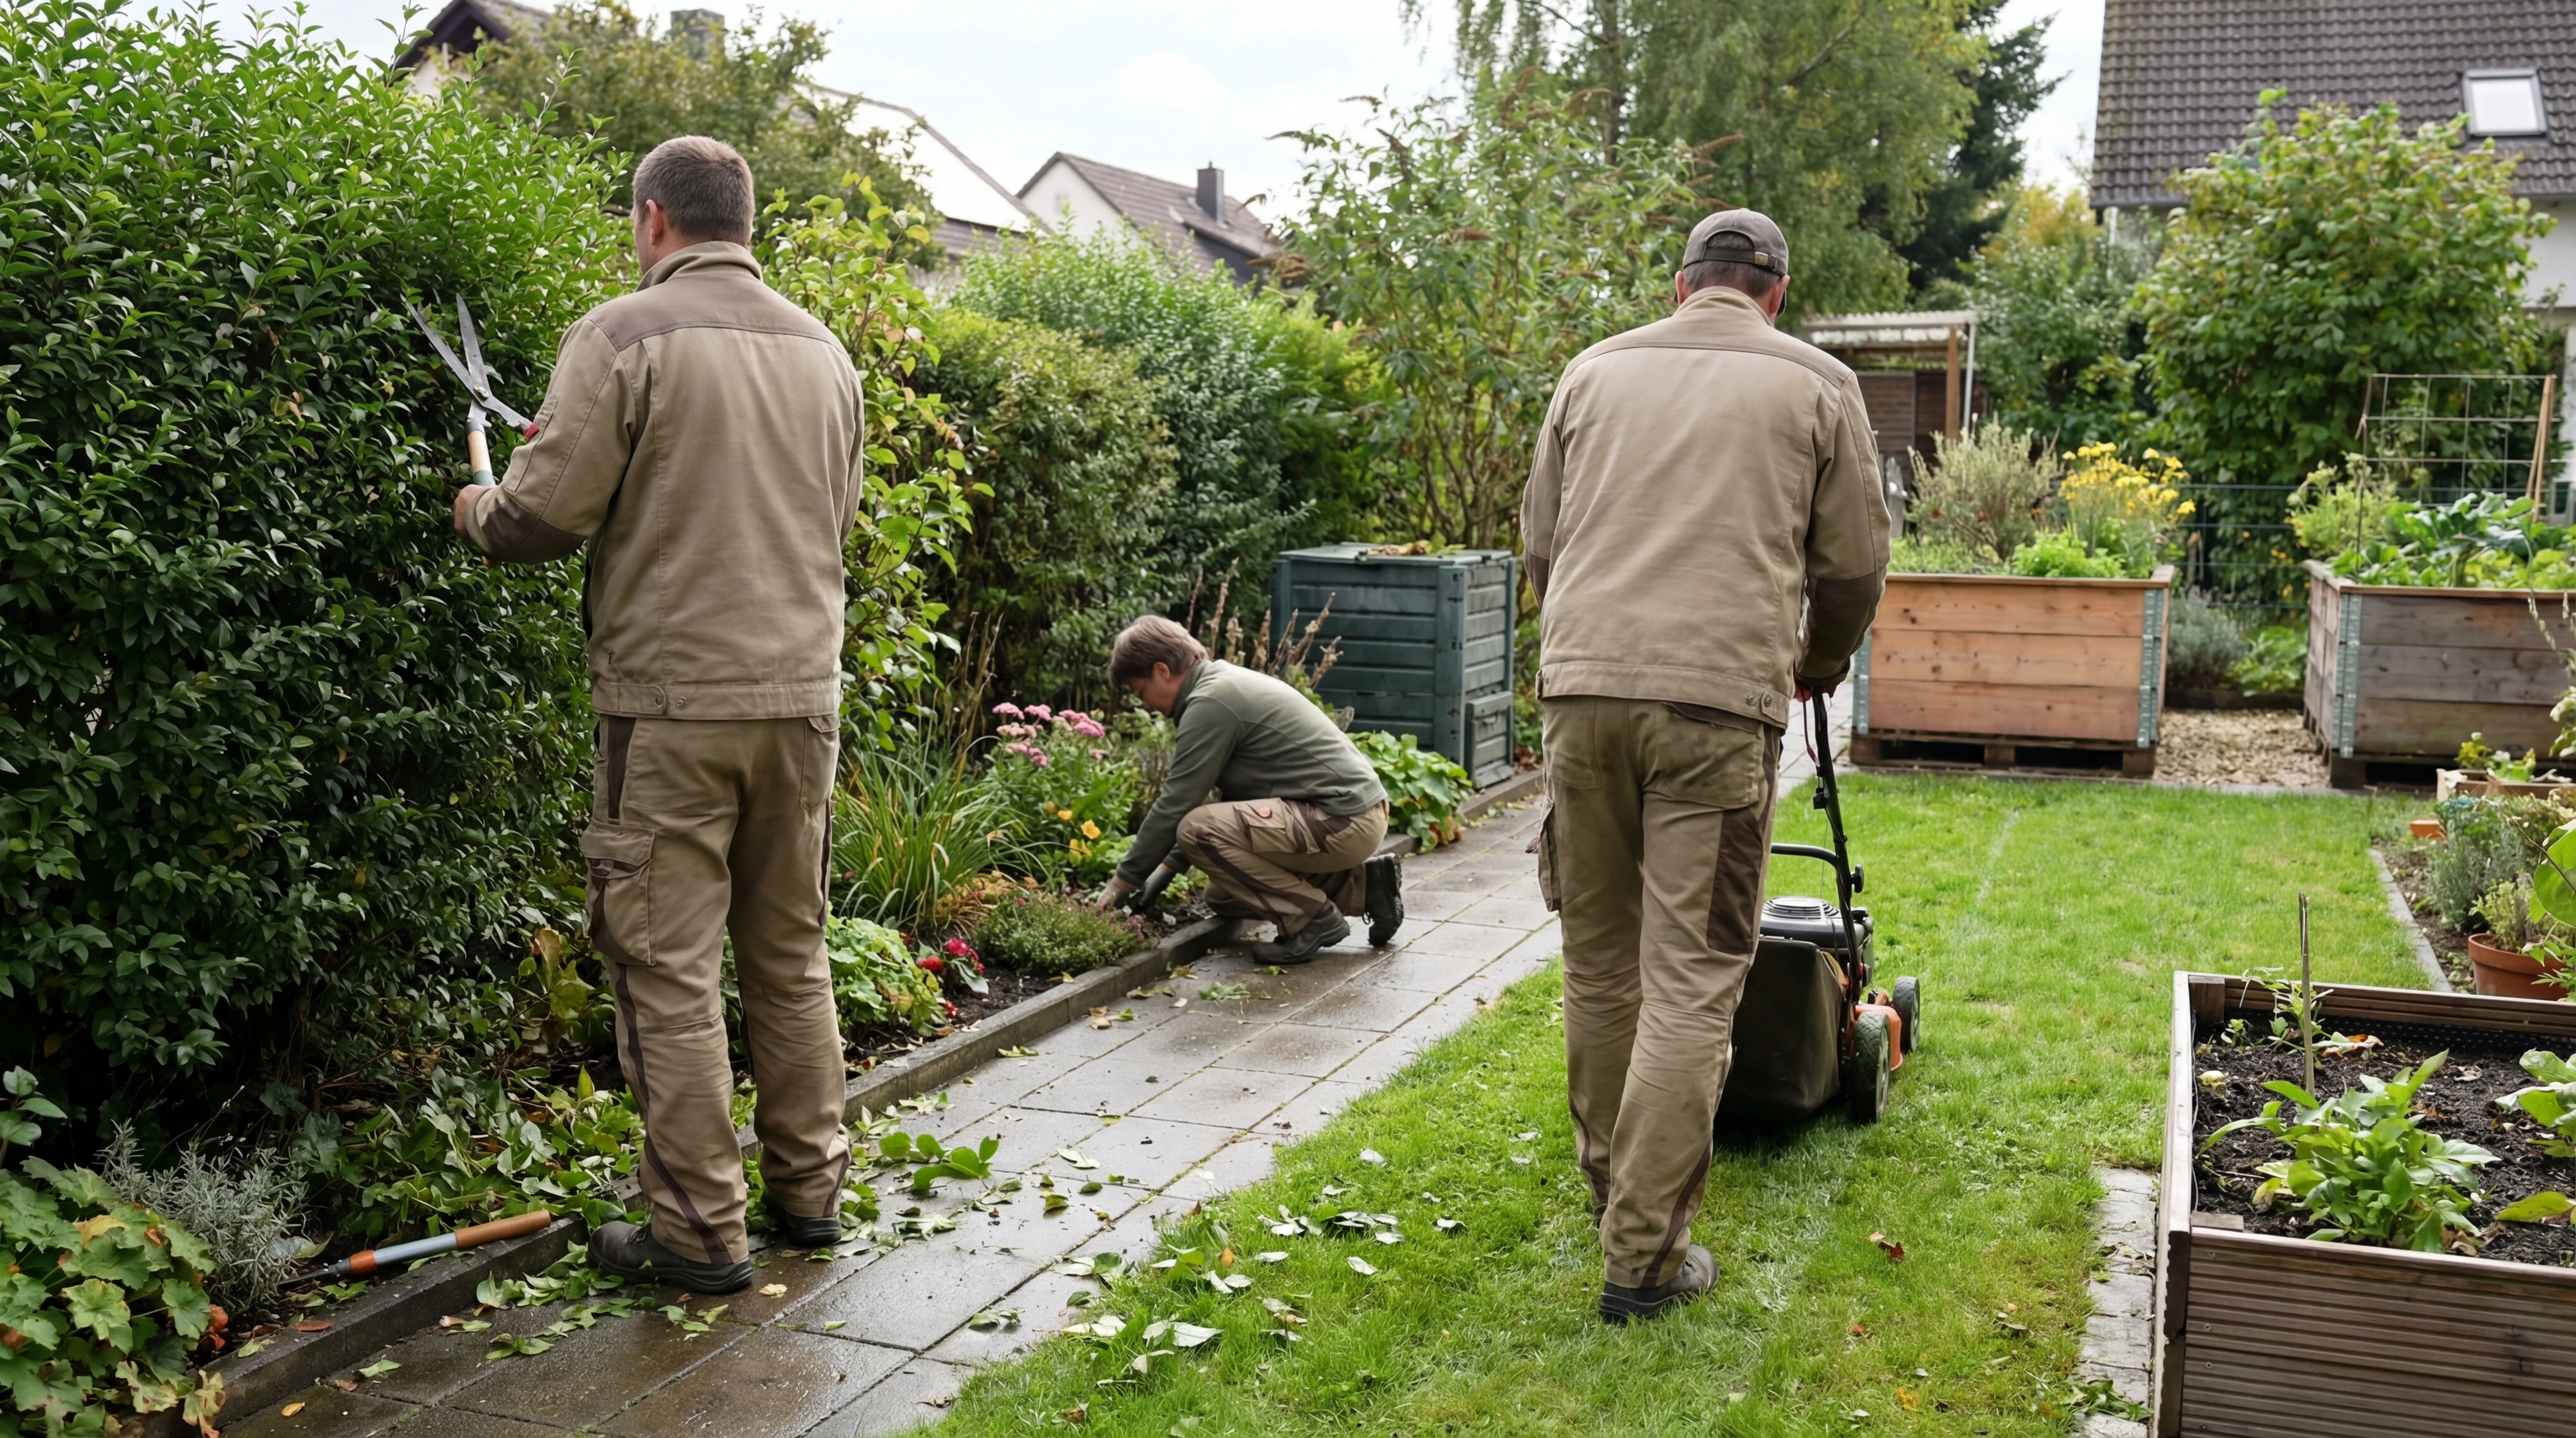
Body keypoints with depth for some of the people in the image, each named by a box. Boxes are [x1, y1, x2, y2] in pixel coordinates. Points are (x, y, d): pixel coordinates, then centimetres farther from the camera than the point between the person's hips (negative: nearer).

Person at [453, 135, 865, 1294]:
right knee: (790, 951, 16)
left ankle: (698, 1232, 9)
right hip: (802, 692, 6)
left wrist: (476, 510, 12)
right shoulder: (820, 349, 11)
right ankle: (809, 1189, 25)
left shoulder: (623, 336, -7)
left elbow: (545, 514, -10)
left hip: (672, 700, -6)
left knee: (670, 967, 2)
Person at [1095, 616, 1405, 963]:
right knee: (1224, 895, 17)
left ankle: (1313, 918, -8)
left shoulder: (1210, 704, -15)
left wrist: (1123, 881, -3)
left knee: (1198, 829, -19)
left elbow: (1175, 806, -14)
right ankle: (1366, 885, 17)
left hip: (1343, 822, -10)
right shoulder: (1226, 681, 15)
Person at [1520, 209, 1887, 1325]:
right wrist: (1822, 662, 32)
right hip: (1718, 698, -3)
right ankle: (1644, 1255, 1)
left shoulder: (1596, 370, 18)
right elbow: (1853, 565, 12)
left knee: (1599, 963, 15)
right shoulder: (1816, 384, 10)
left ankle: (1614, 1184, 31)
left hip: (1581, 688, 3)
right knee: (1690, 983, -1)